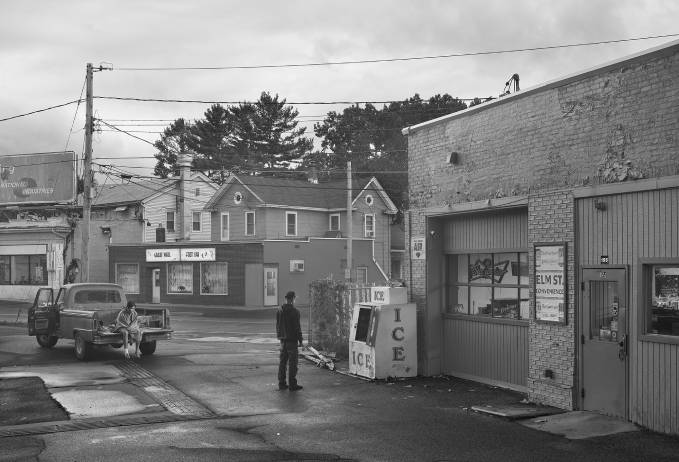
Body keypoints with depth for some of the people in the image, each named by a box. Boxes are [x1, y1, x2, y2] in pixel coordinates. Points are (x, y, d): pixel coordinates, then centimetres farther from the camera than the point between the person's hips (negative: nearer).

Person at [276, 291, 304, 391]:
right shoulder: (295, 311, -14)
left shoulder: (279, 311, 6)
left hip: (283, 340, 6)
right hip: (292, 340, -6)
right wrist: (300, 340, -6)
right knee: (292, 362, -1)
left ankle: (282, 383, 16)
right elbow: (297, 327, -14)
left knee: (282, 362, 12)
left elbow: (277, 326, 12)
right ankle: (292, 384, 0)